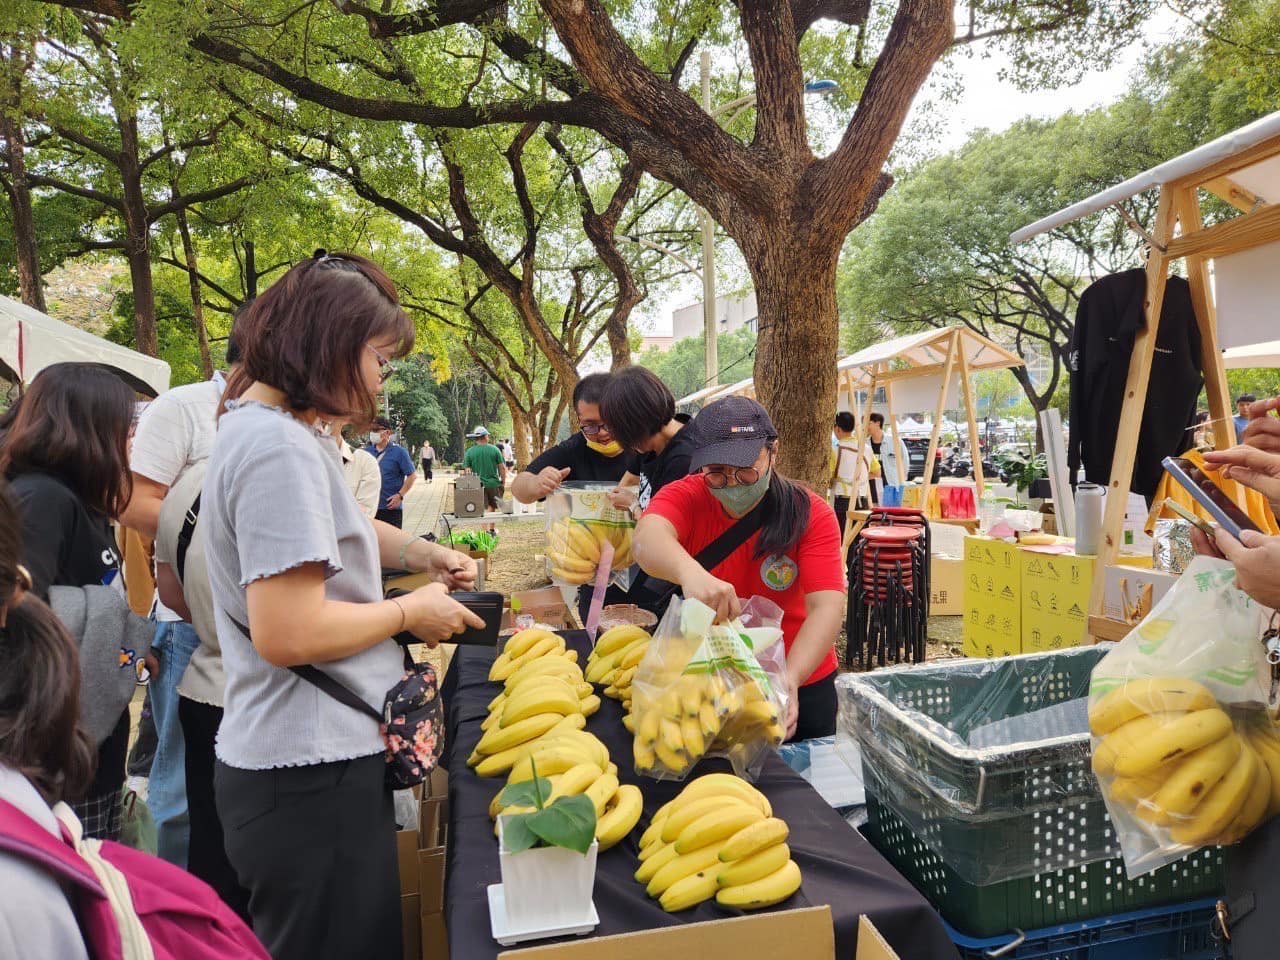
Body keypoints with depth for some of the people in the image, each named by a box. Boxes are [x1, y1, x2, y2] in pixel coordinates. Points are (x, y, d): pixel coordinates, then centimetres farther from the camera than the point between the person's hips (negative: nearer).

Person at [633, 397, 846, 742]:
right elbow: (648, 538, -38)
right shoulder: (686, 497, -16)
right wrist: (689, 570, -60)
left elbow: (826, 607, -27)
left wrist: (790, 680, -43)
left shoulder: (812, 515, -17)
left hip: (799, 683, 0)